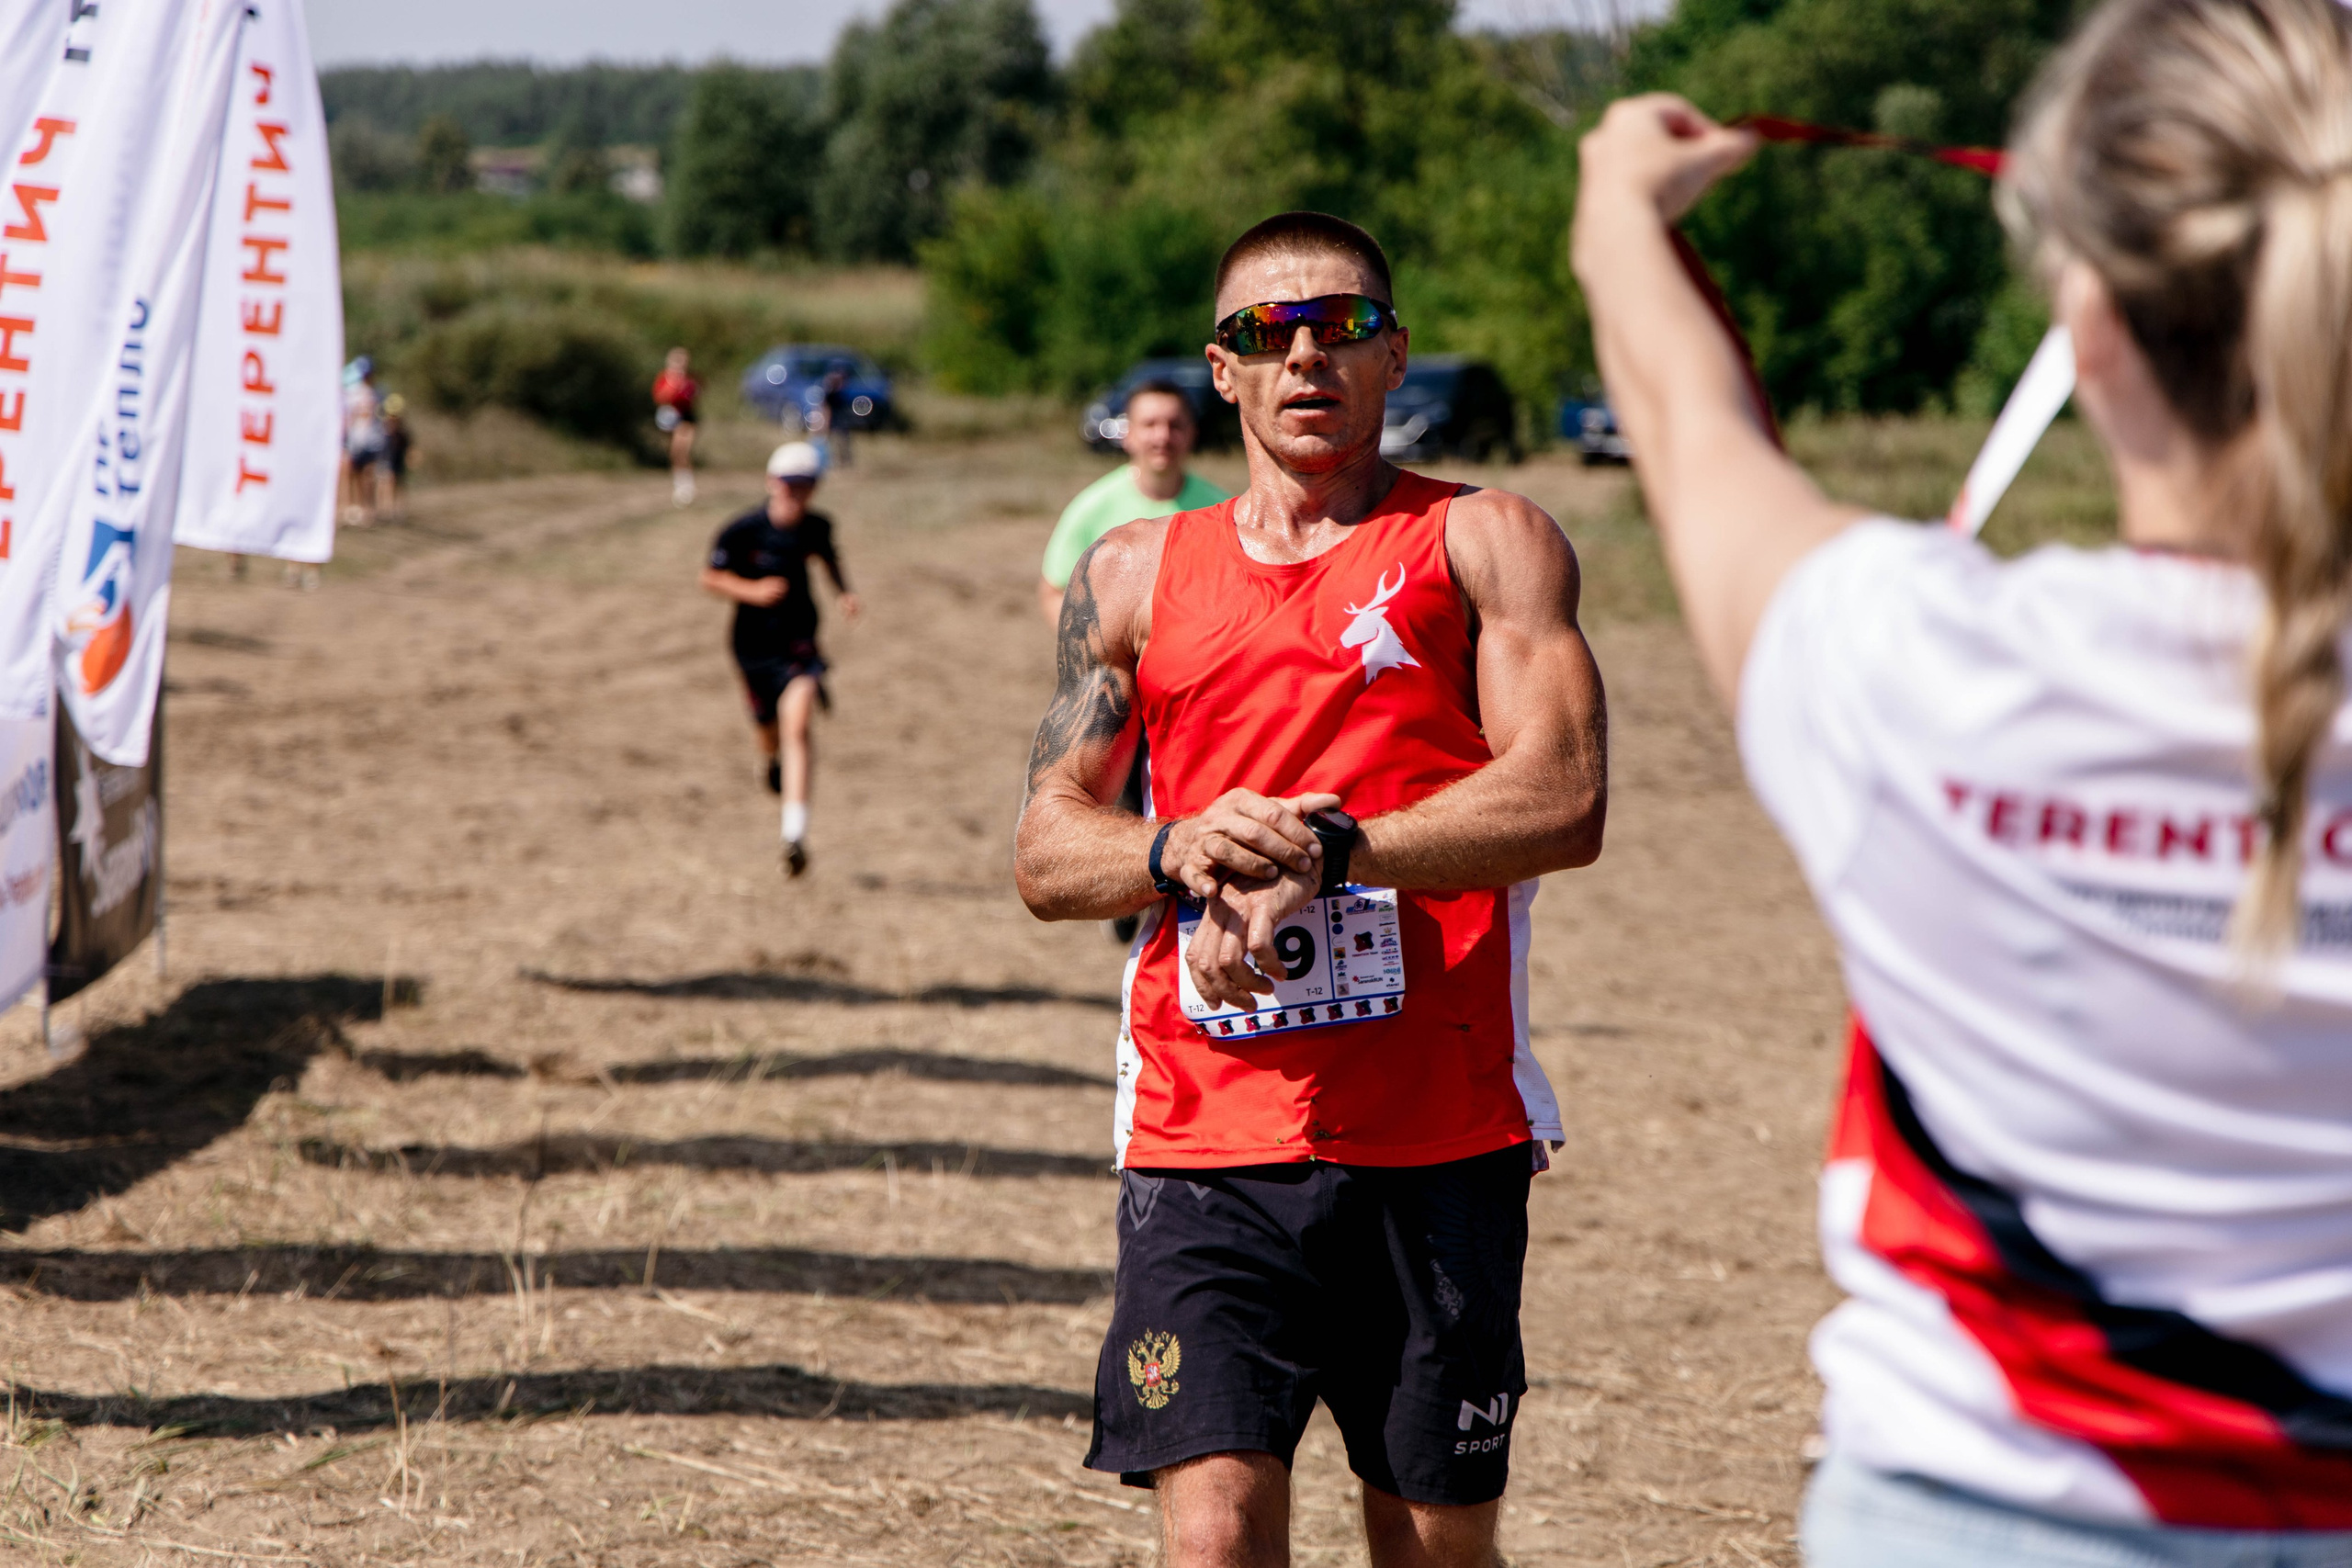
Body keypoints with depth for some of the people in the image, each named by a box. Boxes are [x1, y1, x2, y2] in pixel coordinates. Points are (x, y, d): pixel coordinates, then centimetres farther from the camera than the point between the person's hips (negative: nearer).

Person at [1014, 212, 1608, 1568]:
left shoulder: (1483, 541, 4)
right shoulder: (1138, 573, 14)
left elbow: (1563, 799, -10)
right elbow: (1047, 852, 10)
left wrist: (1323, 850, -19)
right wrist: (1183, 848, -11)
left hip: (1441, 1141, -1)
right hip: (1206, 1139, 1)